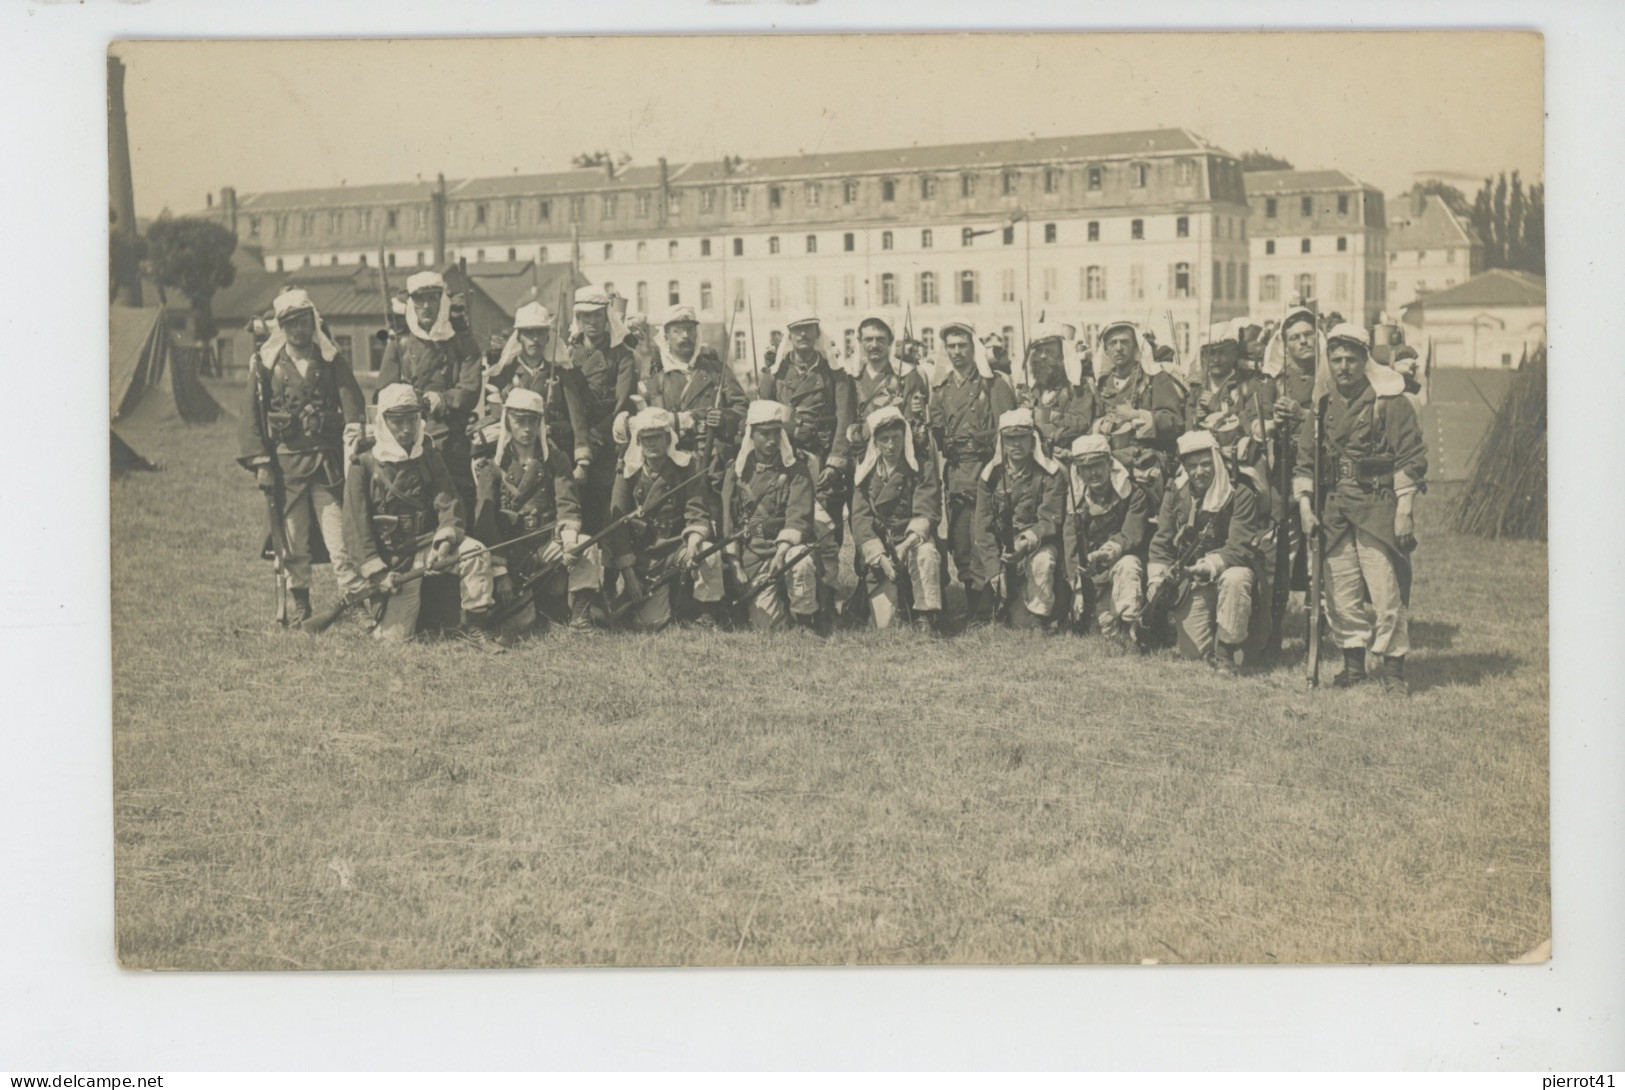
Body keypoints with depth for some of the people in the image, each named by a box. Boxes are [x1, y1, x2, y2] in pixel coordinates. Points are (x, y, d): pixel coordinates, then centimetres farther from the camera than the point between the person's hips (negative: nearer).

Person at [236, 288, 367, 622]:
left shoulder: (331, 359, 6)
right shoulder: (265, 363, 4)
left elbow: (352, 405, 0)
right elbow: (252, 416, 4)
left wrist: (355, 442, -17)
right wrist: (260, 463, -2)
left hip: (327, 460, 0)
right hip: (285, 462, 0)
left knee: (339, 533, -9)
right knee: (293, 537, 5)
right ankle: (300, 604, 16)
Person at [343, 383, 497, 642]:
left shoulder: (429, 458, 6)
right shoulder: (364, 465, -4)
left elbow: (448, 503, -2)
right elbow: (356, 526, -8)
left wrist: (445, 538, -23)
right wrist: (377, 572, -16)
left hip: (427, 543, 2)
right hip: (392, 556, -2)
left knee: (475, 552, -27)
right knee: (396, 636, -8)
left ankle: (477, 627, -16)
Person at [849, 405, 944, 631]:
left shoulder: (922, 467, 1)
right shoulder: (865, 472, 6)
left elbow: (926, 513, -8)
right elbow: (860, 519, -1)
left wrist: (907, 544, -26)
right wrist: (879, 555, -16)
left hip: (913, 542, -1)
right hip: (877, 547, 1)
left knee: (927, 554, -39)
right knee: (885, 625, -14)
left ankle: (926, 620, -30)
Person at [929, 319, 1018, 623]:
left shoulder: (994, 384, 1)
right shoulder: (941, 388, 15)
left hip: (984, 469, -5)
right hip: (954, 473, 5)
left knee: (982, 543, -11)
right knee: (958, 544, 5)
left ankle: (984, 612, -7)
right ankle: (971, 610, 14)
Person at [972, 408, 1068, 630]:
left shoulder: (1049, 474, -3)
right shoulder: (990, 476, 3)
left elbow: (1051, 520, -9)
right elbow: (983, 527, 0)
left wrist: (1027, 542, -30)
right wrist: (994, 569, -11)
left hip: (1038, 544, -1)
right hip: (1001, 549, 2)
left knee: (1042, 562, -38)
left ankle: (1038, 622, -27)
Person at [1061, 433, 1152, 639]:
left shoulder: (1133, 494, -10)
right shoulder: (1077, 500, 0)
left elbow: (1132, 536, -21)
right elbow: (1071, 546, -5)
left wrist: (1108, 552, -40)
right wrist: (1078, 589, -15)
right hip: (1095, 576, 4)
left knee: (1127, 567, -38)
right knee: (1105, 630, -7)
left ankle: (1132, 626, -39)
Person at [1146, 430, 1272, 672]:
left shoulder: (1240, 493, -14)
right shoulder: (1175, 493, -1)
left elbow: (1240, 547, -21)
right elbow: (1162, 542, 1)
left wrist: (1210, 566, -34)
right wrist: (1156, 578, -13)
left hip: (1231, 567, -3)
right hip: (1191, 577, 3)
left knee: (1235, 579, -40)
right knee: (1191, 650, -8)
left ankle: (1229, 652, -25)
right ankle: (1210, 651, 30)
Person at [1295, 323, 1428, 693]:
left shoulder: (1390, 401, -2)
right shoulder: (1320, 405, 10)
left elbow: (1412, 458, -4)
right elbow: (1304, 459, 14)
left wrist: (1405, 510, -9)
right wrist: (1305, 505, 4)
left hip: (1378, 508, -4)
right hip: (1333, 511, 4)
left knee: (1386, 591, -6)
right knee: (1340, 592, 7)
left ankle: (1392, 666, 6)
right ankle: (1353, 661, 21)